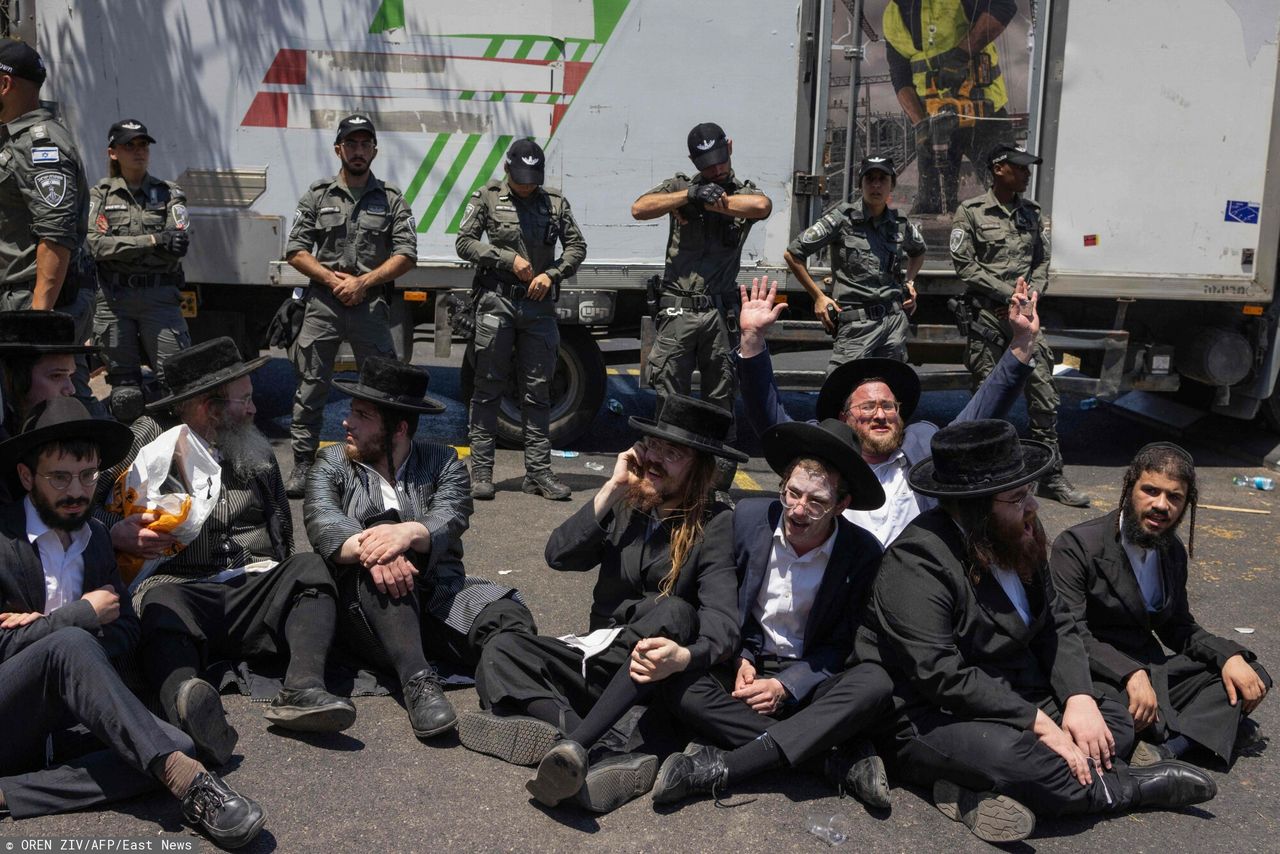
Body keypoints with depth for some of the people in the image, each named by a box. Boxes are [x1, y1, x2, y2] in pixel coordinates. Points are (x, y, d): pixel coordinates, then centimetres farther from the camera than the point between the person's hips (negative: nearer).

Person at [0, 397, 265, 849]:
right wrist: (83, 615, -11)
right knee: (69, 645, -34)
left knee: (177, 745, -20)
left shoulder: (95, 537, 12)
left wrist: (46, 629, -8)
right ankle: (183, 778, -35)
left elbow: (126, 630, 10)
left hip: (61, 723, 6)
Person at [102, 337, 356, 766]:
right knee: (162, 604, -36)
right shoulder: (145, 445, 13)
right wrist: (120, 534, -18)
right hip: (179, 583, -4)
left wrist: (275, 585, 3)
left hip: (255, 587, 4)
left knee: (309, 566, -24)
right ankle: (184, 699, -64)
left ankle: (303, 688, -43)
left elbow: (283, 531, 23)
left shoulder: (256, 450, 24)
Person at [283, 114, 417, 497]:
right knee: (311, 386, 2)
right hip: (323, 303, 1)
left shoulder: (391, 199, 7)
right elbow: (296, 251, 5)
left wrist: (362, 282, -10)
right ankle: (303, 465, 9)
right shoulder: (318, 195, 8)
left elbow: (406, 255, -1)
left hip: (370, 303, 0)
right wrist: (333, 280, -7)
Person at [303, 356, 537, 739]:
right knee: (379, 556, -34)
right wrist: (365, 548, -34)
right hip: (367, 606, -1)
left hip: (438, 596, 2)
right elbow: (322, 522, -11)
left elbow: (450, 518, -10)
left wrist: (409, 533, -35)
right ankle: (418, 681, -46)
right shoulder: (332, 464, 10)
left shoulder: (442, 461, 10)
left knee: (508, 615, -26)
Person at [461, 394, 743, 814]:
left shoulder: (714, 524, -6)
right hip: (600, 659, 5)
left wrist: (684, 657, -40)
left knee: (672, 613, -35)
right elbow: (559, 556, -6)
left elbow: (722, 621, -19)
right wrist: (612, 488, -8)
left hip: (655, 679, -4)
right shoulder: (624, 506, 8)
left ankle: (574, 744, -43)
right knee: (501, 651, -18)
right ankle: (603, 753, -39)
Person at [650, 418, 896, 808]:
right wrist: (739, 661, -12)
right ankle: (839, 761, -29)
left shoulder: (863, 553, -10)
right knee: (681, 686, -30)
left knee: (874, 684, -32)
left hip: (806, 677, -1)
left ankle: (721, 768, -38)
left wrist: (786, 687, -17)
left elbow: (841, 645, -3)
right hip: (744, 665, 1)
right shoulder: (747, 517, -7)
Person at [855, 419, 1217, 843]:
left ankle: (977, 792, -20)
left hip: (1014, 697, 9)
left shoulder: (1017, 544, 4)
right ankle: (1121, 788, -5)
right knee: (1011, 752, -36)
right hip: (930, 718, -9)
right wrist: (1038, 723, -25)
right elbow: (944, 677, -28)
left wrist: (1080, 700, -11)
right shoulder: (916, 565, -23)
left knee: (1115, 720, -1)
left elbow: (1057, 626, 6)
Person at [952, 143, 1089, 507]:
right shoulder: (971, 212, -1)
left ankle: (1051, 476, 9)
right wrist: (1009, 292, -10)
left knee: (1043, 391, 2)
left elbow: (1042, 262, 14)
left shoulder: (1032, 213, 14)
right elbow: (964, 264, -6)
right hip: (986, 314, -4)